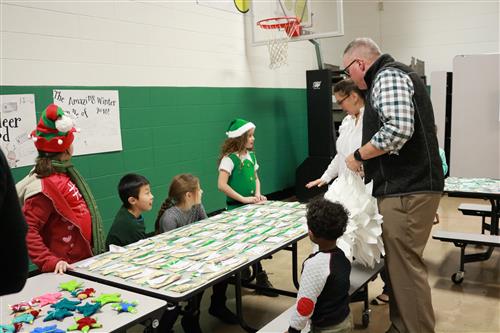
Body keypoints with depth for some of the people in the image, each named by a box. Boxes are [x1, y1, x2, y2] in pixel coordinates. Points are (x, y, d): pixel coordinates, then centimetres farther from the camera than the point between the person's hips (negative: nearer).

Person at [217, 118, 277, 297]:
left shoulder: (251, 156, 8)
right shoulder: (229, 158, -15)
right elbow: (222, 185, -21)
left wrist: (258, 194, 0)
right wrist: (243, 199, -20)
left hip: (250, 205, 7)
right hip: (236, 207, -7)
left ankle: (244, 270, 25)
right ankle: (260, 277, 5)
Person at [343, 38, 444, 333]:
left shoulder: (388, 76, -10)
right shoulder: (389, 76, 23)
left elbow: (398, 129, -25)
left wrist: (359, 155, -13)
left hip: (407, 190, -11)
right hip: (406, 186, 11)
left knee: (406, 265, -4)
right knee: (398, 262, 16)